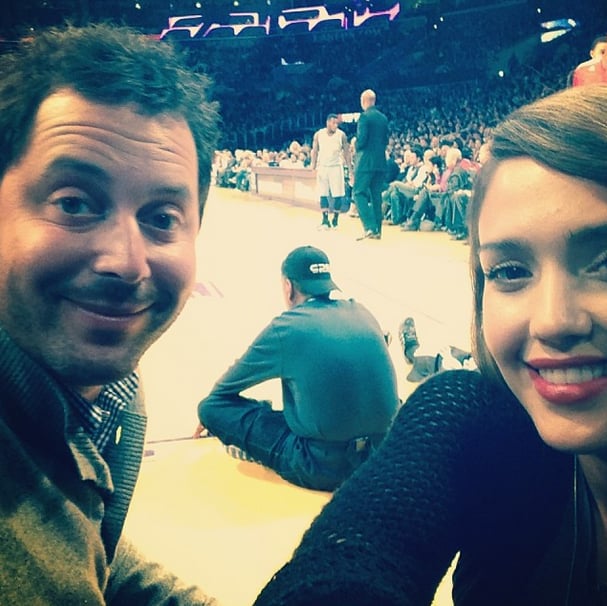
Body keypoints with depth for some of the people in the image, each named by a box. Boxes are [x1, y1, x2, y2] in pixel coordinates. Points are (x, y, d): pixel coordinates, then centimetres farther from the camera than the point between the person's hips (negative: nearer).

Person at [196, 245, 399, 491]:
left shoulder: (286, 327, -7)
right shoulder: (362, 313, 6)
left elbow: (226, 388, 9)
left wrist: (210, 416, 31)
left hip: (326, 467, -6)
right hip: (385, 452, 6)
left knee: (212, 407, 2)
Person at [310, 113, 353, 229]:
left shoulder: (341, 135, -4)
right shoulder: (318, 134, 0)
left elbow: (346, 152, -1)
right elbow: (315, 151, 5)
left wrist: (350, 169, -5)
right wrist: (313, 166, -5)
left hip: (336, 167, -1)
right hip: (322, 167, 1)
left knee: (338, 194, -5)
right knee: (323, 194, 0)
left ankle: (335, 218, 7)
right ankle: (325, 220, 3)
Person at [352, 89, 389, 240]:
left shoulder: (364, 116, -10)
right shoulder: (383, 118, 12)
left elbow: (361, 139, -16)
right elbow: (386, 140, 14)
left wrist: (357, 149, 2)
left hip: (366, 161, -7)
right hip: (381, 161, 7)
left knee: (359, 193, -3)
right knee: (376, 195, 10)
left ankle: (370, 227, -15)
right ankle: (377, 230, 11)